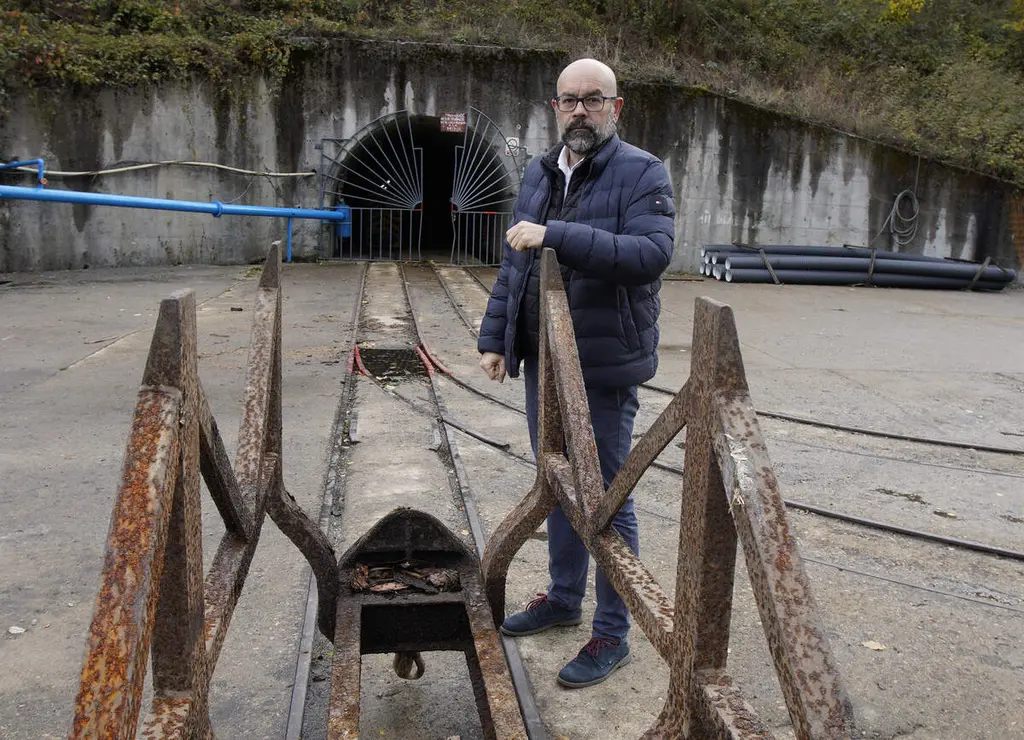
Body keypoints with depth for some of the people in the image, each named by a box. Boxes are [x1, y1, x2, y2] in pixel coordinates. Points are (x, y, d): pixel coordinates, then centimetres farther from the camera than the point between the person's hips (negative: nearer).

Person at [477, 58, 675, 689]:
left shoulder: (642, 173, -8)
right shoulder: (540, 175, 13)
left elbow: (653, 252, -25)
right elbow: (512, 265, 17)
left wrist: (556, 236, -30)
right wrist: (495, 339, 12)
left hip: (604, 366, -7)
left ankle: (613, 634, 16)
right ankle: (565, 597, 37)